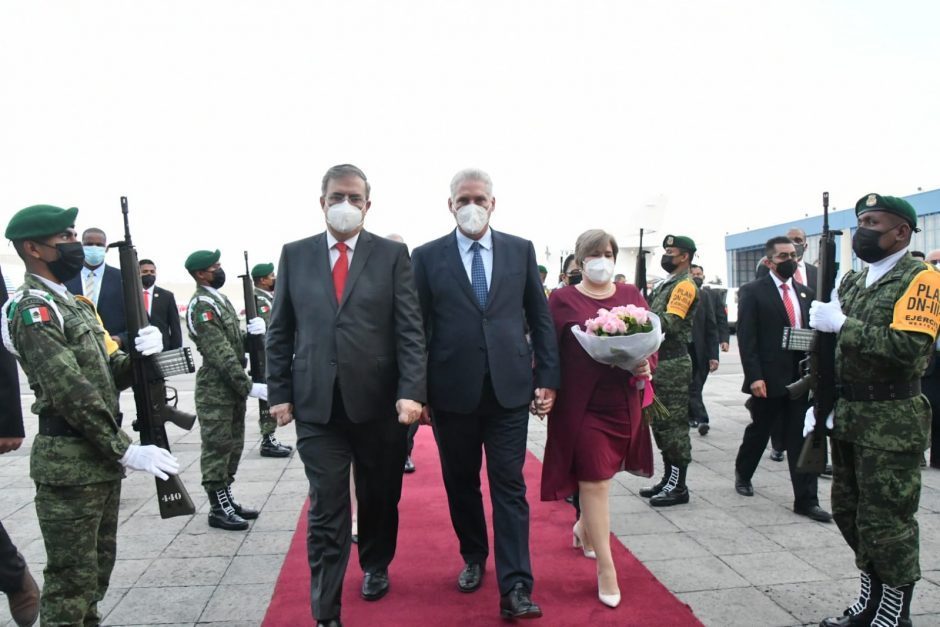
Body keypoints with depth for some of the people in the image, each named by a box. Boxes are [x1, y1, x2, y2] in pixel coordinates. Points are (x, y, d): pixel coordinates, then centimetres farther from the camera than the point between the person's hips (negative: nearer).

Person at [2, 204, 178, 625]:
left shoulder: (71, 302, 15)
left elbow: (110, 374, 13)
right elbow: (72, 393, -22)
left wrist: (141, 353, -8)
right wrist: (126, 450, -20)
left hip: (100, 459, 9)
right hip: (69, 464, -9)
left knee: (96, 571, 19)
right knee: (71, 579, 2)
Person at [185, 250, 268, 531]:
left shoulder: (219, 299, 13)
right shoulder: (201, 306, -16)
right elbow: (222, 355, -21)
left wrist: (254, 331, -4)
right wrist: (250, 387, -22)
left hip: (233, 386, 9)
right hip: (215, 389, -9)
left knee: (233, 446, 15)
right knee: (217, 448, -1)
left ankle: (227, 499, 26)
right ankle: (218, 509, 9)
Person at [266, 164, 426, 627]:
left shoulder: (392, 254, 1)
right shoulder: (295, 255, 6)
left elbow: (410, 329, -4)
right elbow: (280, 332, 8)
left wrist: (410, 391, -13)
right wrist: (279, 392, 3)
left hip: (378, 401, 0)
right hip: (316, 403, 0)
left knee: (379, 499, 17)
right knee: (326, 511, 1)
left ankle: (375, 567, 43)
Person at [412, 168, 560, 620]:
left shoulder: (521, 250, 5)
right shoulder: (428, 256, 2)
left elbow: (540, 318, 7)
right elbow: (418, 328, 1)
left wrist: (548, 377, 1)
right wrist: (418, 391, -2)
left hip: (509, 388, 0)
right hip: (452, 391, 1)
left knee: (510, 487, 0)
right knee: (461, 484, 14)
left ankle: (515, 588, 4)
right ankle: (473, 558, 35)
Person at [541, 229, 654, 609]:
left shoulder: (631, 296, 7)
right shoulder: (563, 300, -2)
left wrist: (647, 366, -13)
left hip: (623, 403, 4)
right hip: (581, 405, -4)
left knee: (598, 477, 18)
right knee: (595, 481, 0)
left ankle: (585, 526, 47)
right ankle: (606, 567, 10)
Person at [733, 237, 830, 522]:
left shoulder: (806, 293, 12)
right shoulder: (753, 292, -5)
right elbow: (746, 338, -10)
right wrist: (754, 376, -16)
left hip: (802, 377, 4)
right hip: (768, 379, -4)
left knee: (801, 438, 3)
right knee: (759, 430, 14)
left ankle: (806, 500, 9)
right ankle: (743, 473, 39)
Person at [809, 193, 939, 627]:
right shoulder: (852, 281, 14)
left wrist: (842, 323, -21)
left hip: (892, 422, -8)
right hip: (847, 415, 8)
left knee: (887, 522, 1)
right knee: (849, 512, 16)